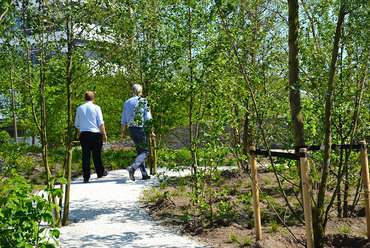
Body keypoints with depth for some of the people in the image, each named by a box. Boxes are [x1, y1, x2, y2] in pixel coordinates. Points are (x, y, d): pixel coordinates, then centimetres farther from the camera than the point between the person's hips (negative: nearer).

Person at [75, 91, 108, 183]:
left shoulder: (79, 108, 9)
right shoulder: (96, 107, -1)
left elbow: (77, 124, 16)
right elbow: (101, 123, -6)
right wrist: (104, 134, 1)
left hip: (84, 134, 2)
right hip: (95, 133, -2)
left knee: (85, 155, 1)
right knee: (97, 155, 10)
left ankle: (86, 177, -2)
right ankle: (100, 173, 23)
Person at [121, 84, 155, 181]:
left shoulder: (127, 102, 8)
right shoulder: (143, 101, -6)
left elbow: (124, 120, 7)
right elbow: (148, 118, -9)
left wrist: (123, 132, 12)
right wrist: (152, 131, -6)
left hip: (131, 129, 6)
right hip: (141, 129, -6)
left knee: (139, 151, 13)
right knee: (145, 151, 0)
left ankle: (144, 174, 13)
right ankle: (133, 167, -23)